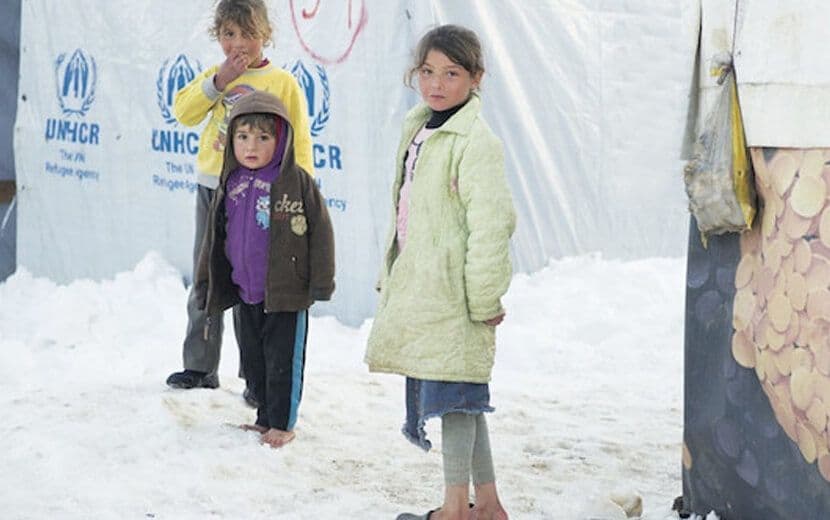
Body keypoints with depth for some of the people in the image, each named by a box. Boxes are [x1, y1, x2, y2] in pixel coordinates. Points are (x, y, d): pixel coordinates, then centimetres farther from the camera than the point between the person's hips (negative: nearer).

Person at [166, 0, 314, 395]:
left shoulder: (283, 83, -1)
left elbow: (298, 142, -1)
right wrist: (217, 82, -12)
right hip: (212, 189, 5)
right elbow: (183, 113, -2)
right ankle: (200, 366, 22)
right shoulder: (215, 77, 11)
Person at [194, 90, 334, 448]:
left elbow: (320, 232, -7)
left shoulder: (297, 182, -11)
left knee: (283, 360, 2)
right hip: (245, 292, 6)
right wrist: (205, 282, 15)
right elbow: (214, 237, 14)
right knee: (252, 359, 14)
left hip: (286, 292, -5)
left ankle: (282, 423, 15)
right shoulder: (230, 186, 4)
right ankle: (266, 417, 28)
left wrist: (321, 282, -8)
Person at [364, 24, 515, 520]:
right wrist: (391, 279, 21)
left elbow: (491, 225, -19)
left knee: (453, 394, -2)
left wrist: (483, 301, -18)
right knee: (460, 397, 14)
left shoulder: (476, 142, -16)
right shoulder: (418, 132, 13)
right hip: (417, 289, 9)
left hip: (452, 293, -9)